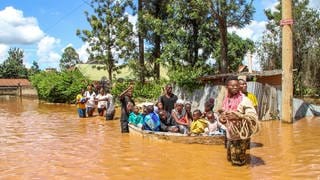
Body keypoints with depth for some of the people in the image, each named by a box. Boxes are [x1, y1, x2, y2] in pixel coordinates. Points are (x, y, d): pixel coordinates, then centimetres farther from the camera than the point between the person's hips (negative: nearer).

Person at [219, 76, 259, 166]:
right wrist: (221, 117, -2)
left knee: (238, 161, 3)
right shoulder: (226, 100, 3)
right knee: (230, 158, 19)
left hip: (239, 135, -6)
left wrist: (238, 116, -32)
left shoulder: (244, 100, -15)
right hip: (230, 134, 6)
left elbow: (253, 115, -21)